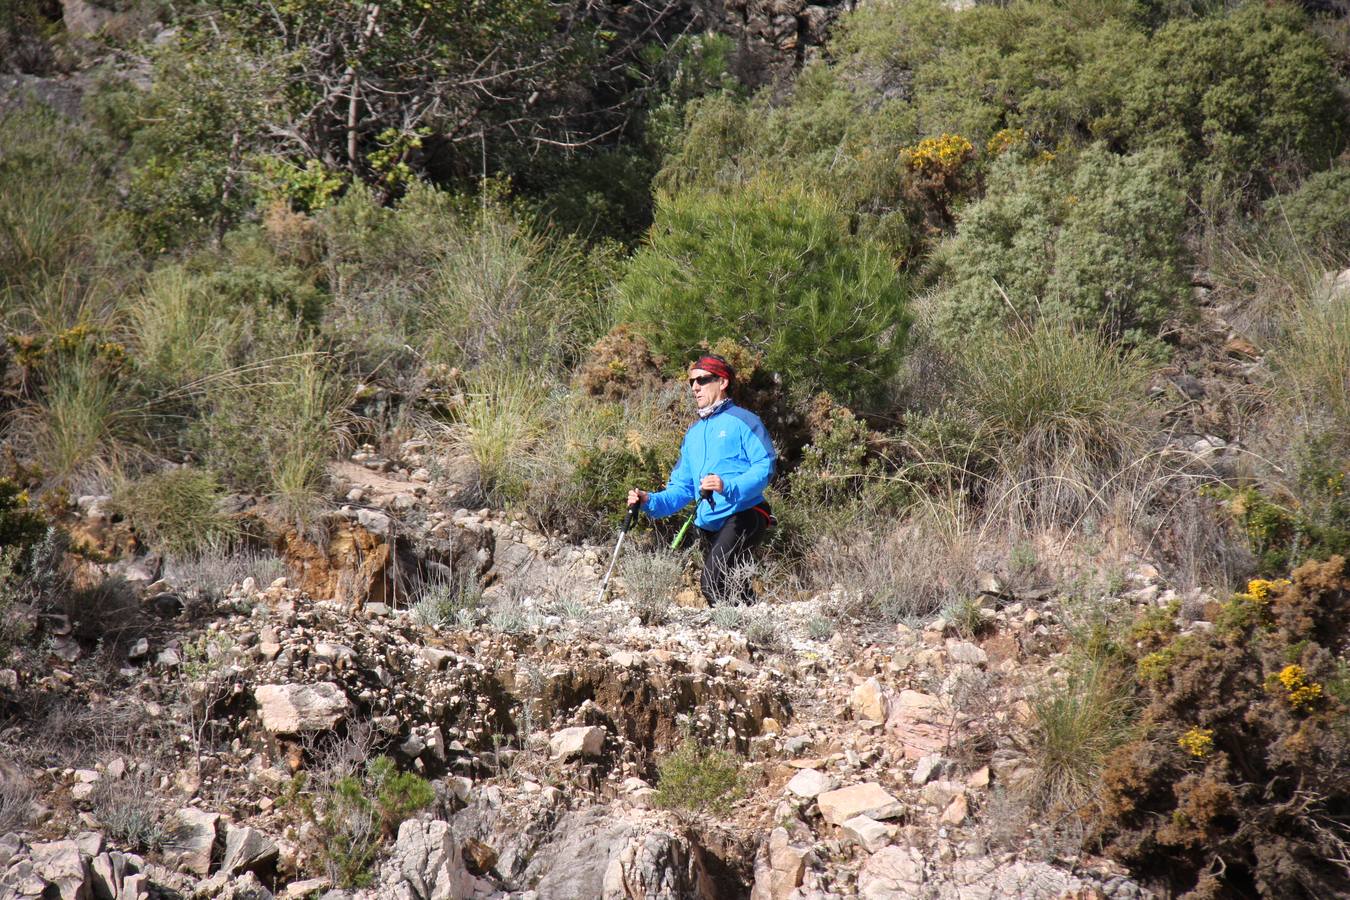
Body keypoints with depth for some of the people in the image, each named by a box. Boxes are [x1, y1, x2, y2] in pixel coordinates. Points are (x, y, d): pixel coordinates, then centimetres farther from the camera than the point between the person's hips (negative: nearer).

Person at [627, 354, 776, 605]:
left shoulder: (743, 421, -1)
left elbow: (765, 466, -12)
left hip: (743, 517, -8)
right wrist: (650, 502, 1)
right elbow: (681, 487, 20)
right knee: (736, 592, 12)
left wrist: (729, 486, -28)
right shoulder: (693, 433, 22)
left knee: (713, 585, -25)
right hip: (708, 525, 8)